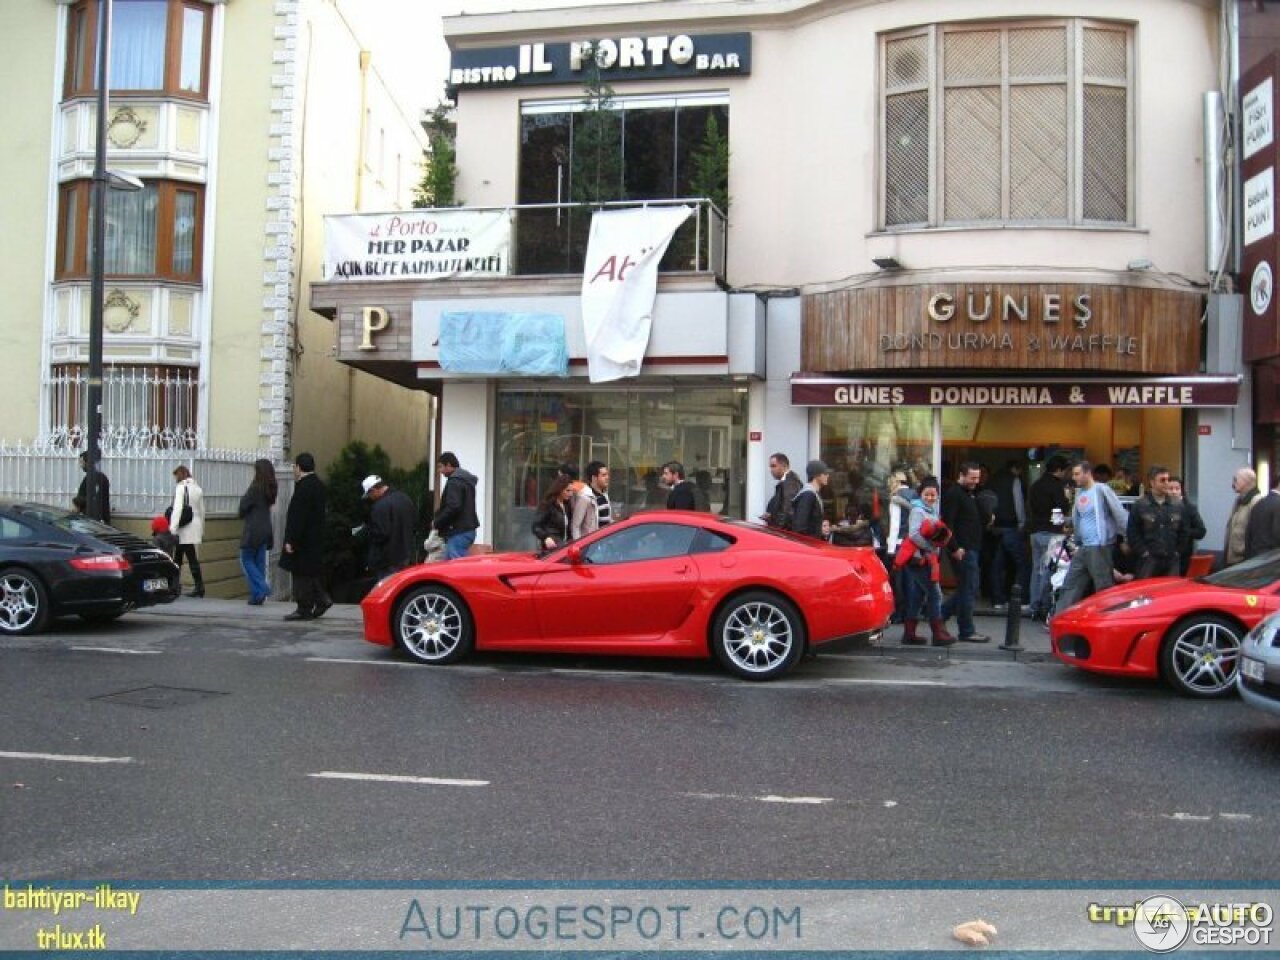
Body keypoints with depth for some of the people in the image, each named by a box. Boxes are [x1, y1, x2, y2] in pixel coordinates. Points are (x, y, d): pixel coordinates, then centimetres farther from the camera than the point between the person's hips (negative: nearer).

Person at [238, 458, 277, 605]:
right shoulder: (271, 489, 7)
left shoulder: (255, 488, -14)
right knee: (260, 562, 10)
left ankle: (262, 589, -10)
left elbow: (244, 506, -9)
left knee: (246, 560, 3)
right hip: (266, 530, 7)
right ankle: (258, 597, 11)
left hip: (253, 530, -7)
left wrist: (240, 514, 12)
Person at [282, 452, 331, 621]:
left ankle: (304, 610, 3)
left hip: (304, 539, -9)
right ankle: (321, 599, 17)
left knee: (302, 575, -2)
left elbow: (298, 517, -22)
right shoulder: (317, 485, 12)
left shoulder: (304, 487, -18)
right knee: (311, 573, 17)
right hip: (315, 539, 9)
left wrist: (291, 540, -20)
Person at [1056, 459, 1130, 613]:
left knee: (1104, 587, -4)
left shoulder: (1101, 489, -9)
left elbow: (1119, 514, -11)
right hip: (1083, 548, 8)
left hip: (1099, 547, -8)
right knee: (1071, 583, 9)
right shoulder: (1079, 493, 15)